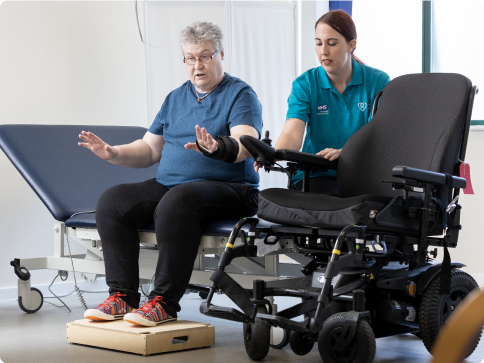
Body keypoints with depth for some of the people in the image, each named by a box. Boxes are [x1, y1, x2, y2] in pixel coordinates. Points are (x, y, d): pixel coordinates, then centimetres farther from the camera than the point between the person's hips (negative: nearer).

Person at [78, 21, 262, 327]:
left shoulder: (240, 94, 0)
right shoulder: (175, 98, 22)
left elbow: (244, 145, -18)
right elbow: (150, 149, 23)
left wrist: (217, 148, -40)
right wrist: (114, 153, 5)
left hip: (228, 188, -7)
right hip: (168, 184, 7)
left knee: (176, 201, -38)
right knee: (112, 201, -15)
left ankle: (165, 302, -33)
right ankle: (122, 296, -18)